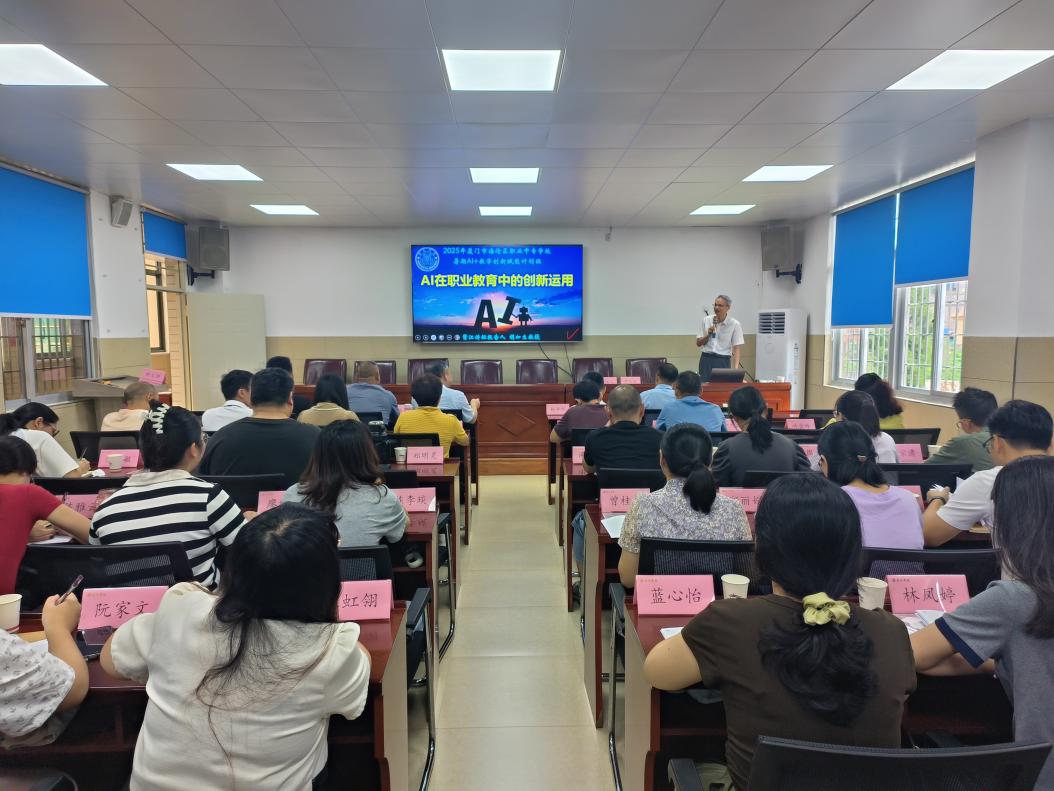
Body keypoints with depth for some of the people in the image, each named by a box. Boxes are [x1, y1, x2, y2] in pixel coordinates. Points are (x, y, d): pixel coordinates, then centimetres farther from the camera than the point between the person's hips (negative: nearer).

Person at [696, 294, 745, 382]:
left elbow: (737, 348, -6)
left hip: (723, 361, -2)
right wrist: (708, 334, -10)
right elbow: (698, 343, 9)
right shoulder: (706, 320, 4)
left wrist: (735, 369, -17)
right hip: (706, 360, 2)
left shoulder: (735, 324, -5)